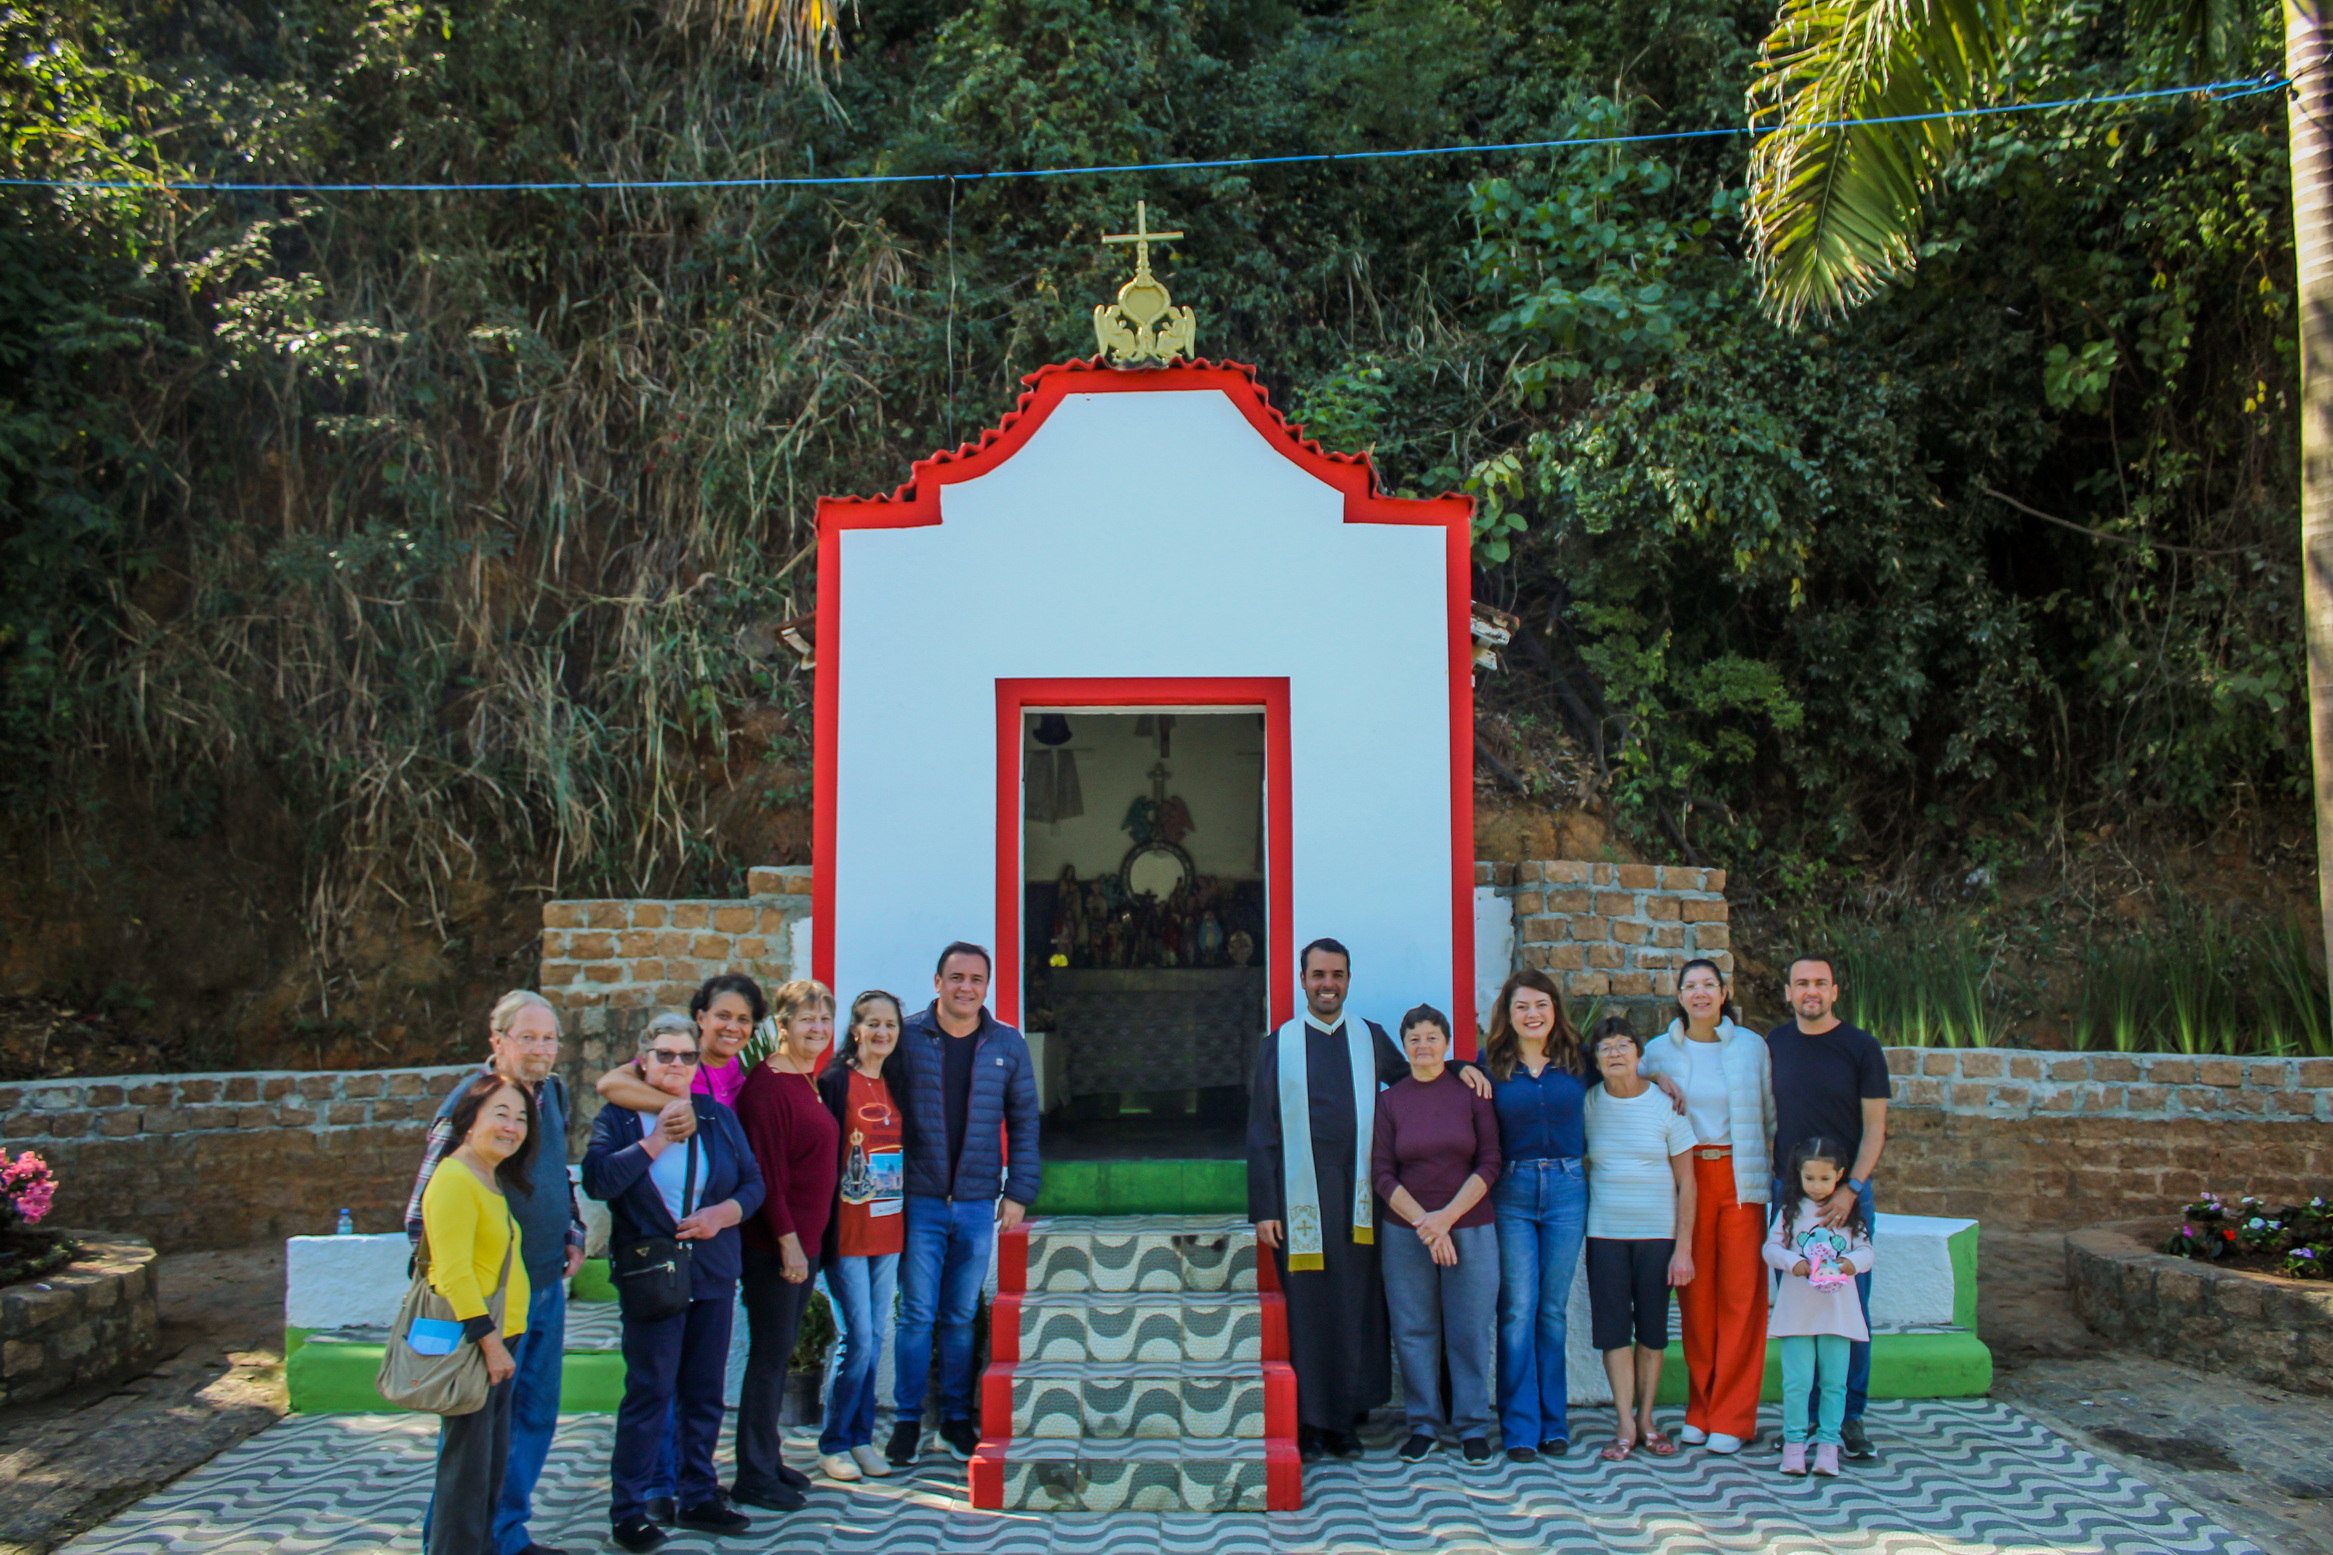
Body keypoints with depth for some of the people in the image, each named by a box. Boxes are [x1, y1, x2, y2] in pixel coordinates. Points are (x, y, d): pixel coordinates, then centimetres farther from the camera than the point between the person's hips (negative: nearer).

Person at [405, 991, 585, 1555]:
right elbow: (425, 1198, -14)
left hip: (547, 1282, 8)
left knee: (536, 1414, 15)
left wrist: (573, 1233, 11)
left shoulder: (554, 1091, 6)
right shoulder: (470, 1099, -17)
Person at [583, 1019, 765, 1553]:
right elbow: (597, 1180, -17)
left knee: (705, 1392, 10)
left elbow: (753, 1182, 9)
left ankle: (697, 1497, 22)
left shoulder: (718, 1117, 11)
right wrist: (657, 1140, -17)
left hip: (713, 1274, 4)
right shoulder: (618, 1119, 0)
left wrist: (724, 1212, -10)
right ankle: (629, 1508, 6)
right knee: (649, 1393, -4)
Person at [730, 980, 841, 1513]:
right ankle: (754, 1478, 9)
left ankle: (769, 1462, 26)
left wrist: (808, 1237, 15)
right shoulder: (767, 1084, -15)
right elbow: (764, 1169, -19)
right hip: (773, 1244, -9)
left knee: (780, 1351, 15)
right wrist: (787, 1239, -19)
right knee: (770, 1354, -1)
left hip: (803, 1239, 9)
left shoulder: (808, 1082, 12)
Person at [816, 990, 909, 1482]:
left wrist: (907, 1221, 11)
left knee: (875, 1337, 11)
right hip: (847, 1230, -6)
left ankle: (861, 1437, 22)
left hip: (888, 1230, 6)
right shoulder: (835, 1082, -9)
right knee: (858, 1338, -5)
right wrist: (823, 1228, -13)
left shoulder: (897, 1086, 9)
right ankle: (833, 1443, 10)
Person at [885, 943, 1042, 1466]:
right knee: (916, 1315, 2)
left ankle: (957, 1418, 23)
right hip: (920, 1202, -2)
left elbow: (1024, 1123, 9)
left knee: (963, 1318, 10)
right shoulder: (907, 1038, -2)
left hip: (978, 1206, 2)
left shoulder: (1007, 1044, 5)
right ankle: (907, 1420, 16)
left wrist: (1019, 1192, 2)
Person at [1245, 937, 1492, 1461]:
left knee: (1357, 1307, 4)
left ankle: (1346, 1419, 15)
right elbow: (1262, 1134, 3)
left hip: (1357, 1196, 2)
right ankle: (1311, 1425, 9)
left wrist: (1457, 1067, 4)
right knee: (1308, 1309, 0)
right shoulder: (1278, 1046, 4)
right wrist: (1263, 1208, -3)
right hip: (1301, 1196, -2)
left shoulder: (1371, 1039, 10)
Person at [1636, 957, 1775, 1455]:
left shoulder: (1751, 1046, 6)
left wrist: (1783, 1173, 4)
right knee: (1694, 1292, 2)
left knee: (1741, 1293, -3)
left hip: (1741, 1178, -1)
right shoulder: (1658, 1051, 7)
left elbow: (1771, 1116, 10)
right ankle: (1700, 1409, 14)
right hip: (1685, 1180, 1)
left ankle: (1731, 1417, 4)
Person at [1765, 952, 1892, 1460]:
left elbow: (1875, 1127, -3)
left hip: (1847, 1194, -2)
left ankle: (1849, 1415, 11)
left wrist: (1851, 1189, -14)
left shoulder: (1861, 1047, -2)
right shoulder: (1772, 1045, 7)